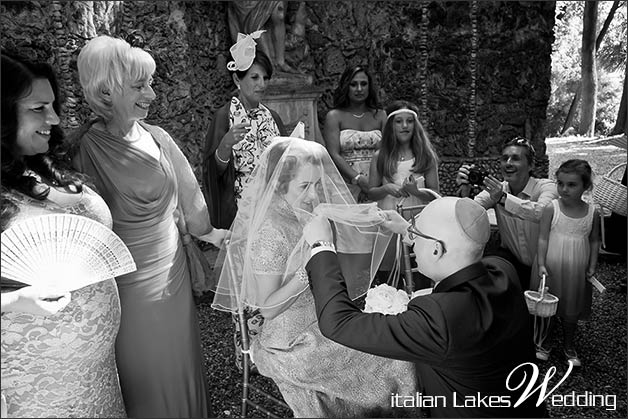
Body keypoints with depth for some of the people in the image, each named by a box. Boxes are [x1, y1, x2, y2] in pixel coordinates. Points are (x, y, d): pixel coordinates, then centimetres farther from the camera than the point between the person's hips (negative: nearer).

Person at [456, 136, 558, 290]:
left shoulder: (546, 187, -11)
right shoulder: (497, 189, -1)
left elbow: (542, 213, -35)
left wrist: (503, 198, -45)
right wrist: (465, 192, -36)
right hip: (511, 259, 2)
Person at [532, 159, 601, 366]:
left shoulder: (592, 212, -4)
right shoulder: (551, 209, -11)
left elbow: (594, 241, 6)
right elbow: (542, 239, -10)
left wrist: (592, 267, 1)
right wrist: (541, 264, -15)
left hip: (577, 270, 2)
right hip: (550, 267, -2)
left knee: (571, 310, 16)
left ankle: (569, 346, 37)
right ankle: (541, 343, 29)